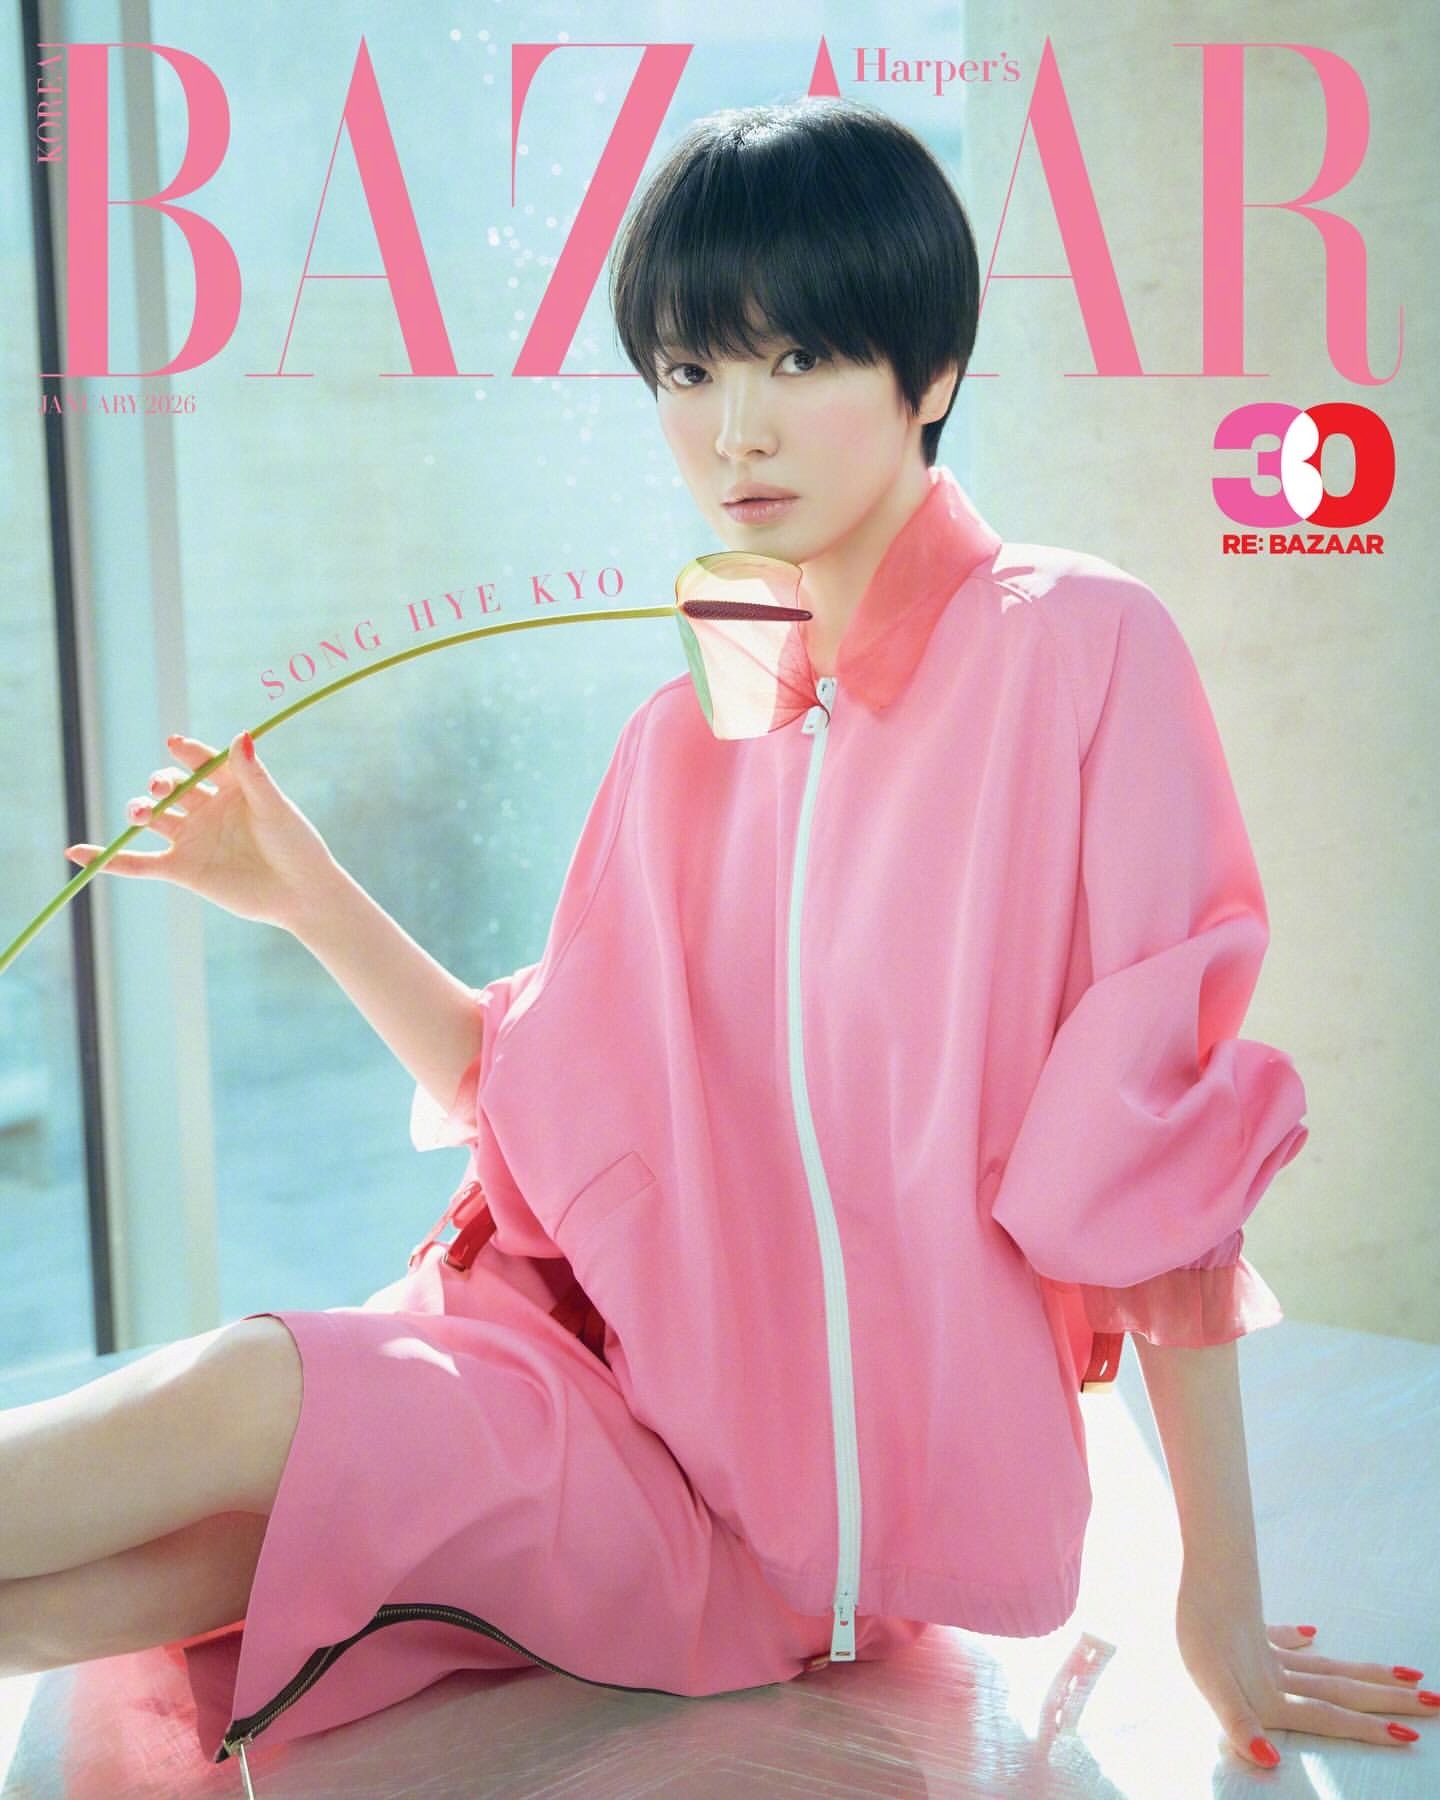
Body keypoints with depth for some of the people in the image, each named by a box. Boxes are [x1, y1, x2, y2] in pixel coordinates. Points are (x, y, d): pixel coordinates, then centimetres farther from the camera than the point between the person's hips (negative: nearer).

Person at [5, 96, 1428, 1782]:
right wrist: (309, 897, 2)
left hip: (840, 1502, -4)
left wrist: (1220, 1595, -7)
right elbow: (545, 1108, 10)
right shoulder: (689, 732, 8)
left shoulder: (1075, 650, -9)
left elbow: (1164, 1134, -10)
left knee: (242, 1395, -23)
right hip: (634, 1394, 4)